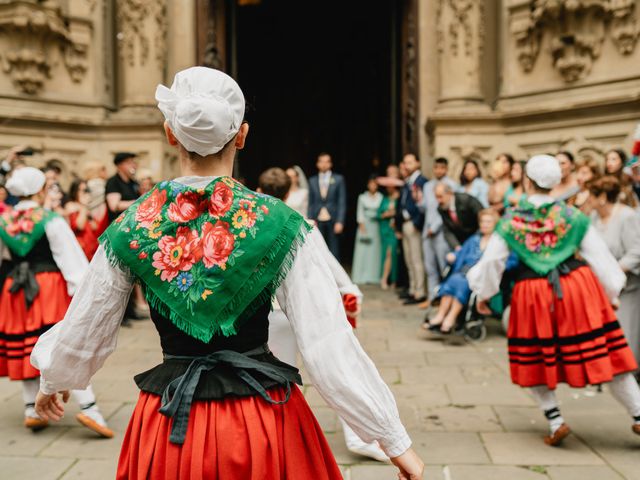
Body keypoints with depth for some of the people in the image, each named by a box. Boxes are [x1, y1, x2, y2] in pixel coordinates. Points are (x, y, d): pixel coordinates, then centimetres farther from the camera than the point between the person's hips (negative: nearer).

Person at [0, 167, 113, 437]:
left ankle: (32, 409, 19)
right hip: (51, 289, -5)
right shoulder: (51, 221, -9)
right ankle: (87, 406, -9)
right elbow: (71, 259, -13)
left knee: (25, 351, 13)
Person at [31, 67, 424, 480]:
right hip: (265, 424, -1)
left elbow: (81, 335, 5)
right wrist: (396, 440, -8)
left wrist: (52, 382, 26)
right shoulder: (279, 225, -15)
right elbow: (330, 344, -17)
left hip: (169, 426, 2)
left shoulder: (129, 229, -8)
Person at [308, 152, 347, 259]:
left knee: (334, 252, 0)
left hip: (333, 221, -2)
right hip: (318, 221, 2)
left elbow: (342, 202, -1)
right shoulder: (312, 181, 11)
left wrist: (340, 222, -9)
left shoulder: (338, 179, 4)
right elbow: (311, 203, 11)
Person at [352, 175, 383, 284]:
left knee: (375, 250, -3)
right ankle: (362, 276, 0)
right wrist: (361, 224, -5)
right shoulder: (362, 197, 8)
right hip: (364, 225, 0)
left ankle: (374, 275, 1)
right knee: (363, 250, -3)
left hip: (376, 226, 0)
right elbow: (360, 212, 5)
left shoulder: (381, 198, 6)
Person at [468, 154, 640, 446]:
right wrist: (612, 293, 19)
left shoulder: (511, 220, 0)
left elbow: (492, 260, 2)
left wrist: (484, 294, 18)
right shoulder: (573, 216, 2)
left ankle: (555, 421, 8)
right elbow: (599, 256, 6)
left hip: (533, 294, -1)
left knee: (534, 360, 16)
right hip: (578, 288, 1)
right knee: (603, 354, 9)